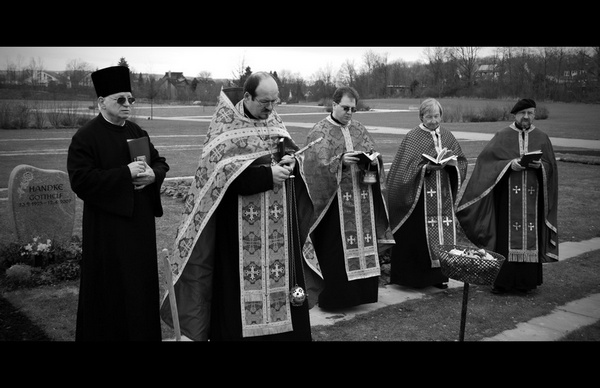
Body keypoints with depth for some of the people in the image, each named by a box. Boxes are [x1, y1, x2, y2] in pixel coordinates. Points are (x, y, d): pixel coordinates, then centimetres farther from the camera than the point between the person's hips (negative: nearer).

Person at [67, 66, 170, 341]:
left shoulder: (138, 133, 11)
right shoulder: (85, 137, -9)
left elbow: (161, 162, 16)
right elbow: (80, 180, -17)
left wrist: (153, 174, -8)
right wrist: (125, 173, -21)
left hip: (140, 222, 6)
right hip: (107, 227, -6)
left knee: (141, 282, 12)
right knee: (111, 290, 0)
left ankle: (143, 332, 26)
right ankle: (110, 332, 16)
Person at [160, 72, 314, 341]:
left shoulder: (273, 120, 9)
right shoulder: (226, 123, -8)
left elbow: (290, 149, 14)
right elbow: (224, 169, -17)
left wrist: (291, 160, -10)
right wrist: (267, 174, -22)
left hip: (278, 219, 5)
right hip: (239, 222, -5)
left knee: (280, 274, 8)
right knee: (241, 280, -1)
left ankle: (284, 330, 21)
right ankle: (237, 330, 14)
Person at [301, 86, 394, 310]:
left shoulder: (359, 129, 14)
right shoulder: (320, 132, -2)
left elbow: (376, 156, 14)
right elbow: (315, 164, -11)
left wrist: (372, 161, -8)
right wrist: (340, 161, -22)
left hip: (362, 201, 5)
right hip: (334, 200, -5)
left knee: (362, 246, 8)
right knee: (336, 250, -3)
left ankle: (361, 292, 20)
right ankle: (333, 295, 8)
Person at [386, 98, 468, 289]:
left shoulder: (447, 136, 9)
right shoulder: (412, 137, -5)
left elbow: (462, 161, 12)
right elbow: (405, 167, -9)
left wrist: (452, 163, -9)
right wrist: (426, 167, -21)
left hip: (443, 194, 5)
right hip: (419, 194, -4)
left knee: (443, 232, 4)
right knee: (416, 235, -2)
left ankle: (437, 274, 15)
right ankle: (411, 275, 10)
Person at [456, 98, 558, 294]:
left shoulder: (542, 138, 10)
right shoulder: (502, 136, 4)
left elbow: (551, 167, 9)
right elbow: (486, 159, -5)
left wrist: (540, 165, -13)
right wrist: (509, 164, -18)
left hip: (532, 197, 2)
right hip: (507, 195, -2)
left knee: (530, 237, 2)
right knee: (505, 236, -3)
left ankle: (526, 280, 12)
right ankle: (502, 279, 4)